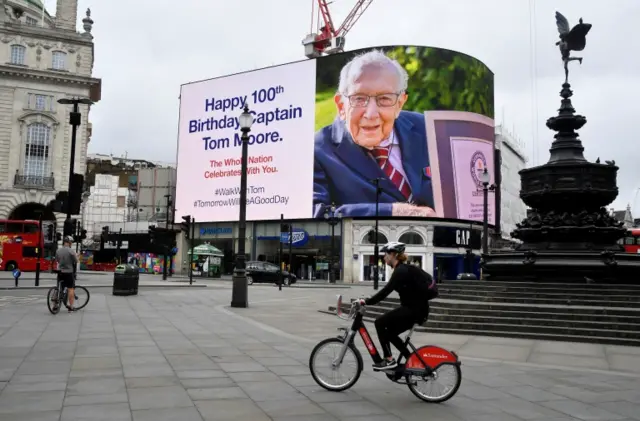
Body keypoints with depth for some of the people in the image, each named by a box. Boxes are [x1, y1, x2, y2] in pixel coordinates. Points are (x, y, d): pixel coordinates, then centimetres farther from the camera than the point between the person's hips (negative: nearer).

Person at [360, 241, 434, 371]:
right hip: (413, 308, 10)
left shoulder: (401, 271, -18)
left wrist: (367, 302, -25)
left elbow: (386, 291, -26)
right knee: (390, 332, 14)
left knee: (380, 322, -12)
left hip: (414, 309, -10)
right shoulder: (402, 269, 12)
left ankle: (389, 360, -5)